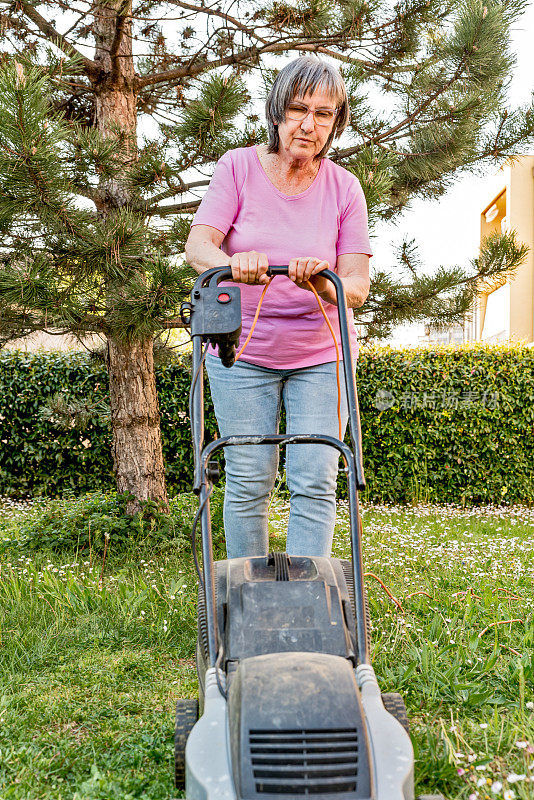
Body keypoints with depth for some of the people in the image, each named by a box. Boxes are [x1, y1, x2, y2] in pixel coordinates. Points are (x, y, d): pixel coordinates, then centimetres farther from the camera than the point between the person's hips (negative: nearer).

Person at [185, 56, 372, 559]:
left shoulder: (343, 188, -2)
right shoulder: (238, 167, -4)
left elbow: (358, 286, -7)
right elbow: (197, 246, -15)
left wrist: (325, 285, -31)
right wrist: (235, 263, -38)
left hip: (321, 354, 1)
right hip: (242, 351, -1)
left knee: (314, 482, -4)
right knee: (248, 482, 2)